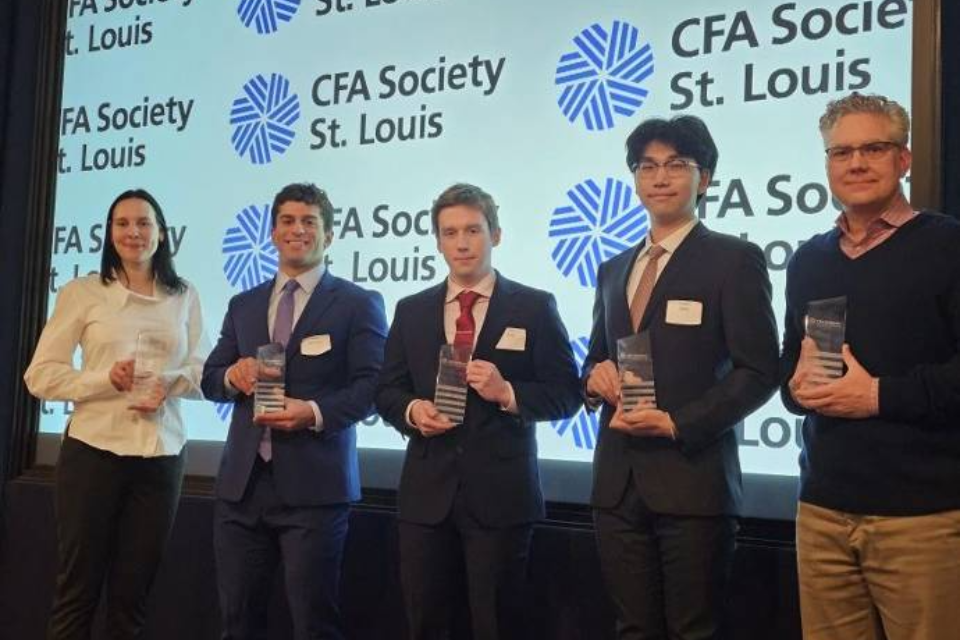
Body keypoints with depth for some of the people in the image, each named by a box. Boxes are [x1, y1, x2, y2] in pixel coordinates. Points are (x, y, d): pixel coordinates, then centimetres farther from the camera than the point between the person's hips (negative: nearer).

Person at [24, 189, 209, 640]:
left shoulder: (185, 297, 8)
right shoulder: (81, 292, 1)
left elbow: (204, 374, 8)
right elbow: (40, 375, -2)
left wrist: (170, 383, -13)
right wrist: (106, 379, -17)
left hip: (161, 455, 2)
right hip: (94, 450, -2)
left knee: (131, 594, 11)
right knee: (78, 589, 5)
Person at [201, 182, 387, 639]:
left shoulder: (357, 304, 1)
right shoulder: (243, 305, 16)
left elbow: (372, 386, -7)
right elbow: (210, 378, 15)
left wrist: (317, 412, -22)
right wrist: (233, 375, -8)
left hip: (313, 483, -5)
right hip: (242, 481, 5)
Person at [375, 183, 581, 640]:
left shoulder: (534, 307, 0)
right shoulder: (411, 311, 10)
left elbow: (566, 394, -3)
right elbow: (387, 391, 12)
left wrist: (507, 393, -19)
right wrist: (412, 410, -10)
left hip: (501, 493, -3)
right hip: (426, 491, 3)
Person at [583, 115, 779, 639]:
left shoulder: (734, 259, -2)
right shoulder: (614, 270, 17)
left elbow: (758, 371, -8)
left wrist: (678, 424, -15)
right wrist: (596, 374, 0)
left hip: (693, 478, -5)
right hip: (618, 482, 6)